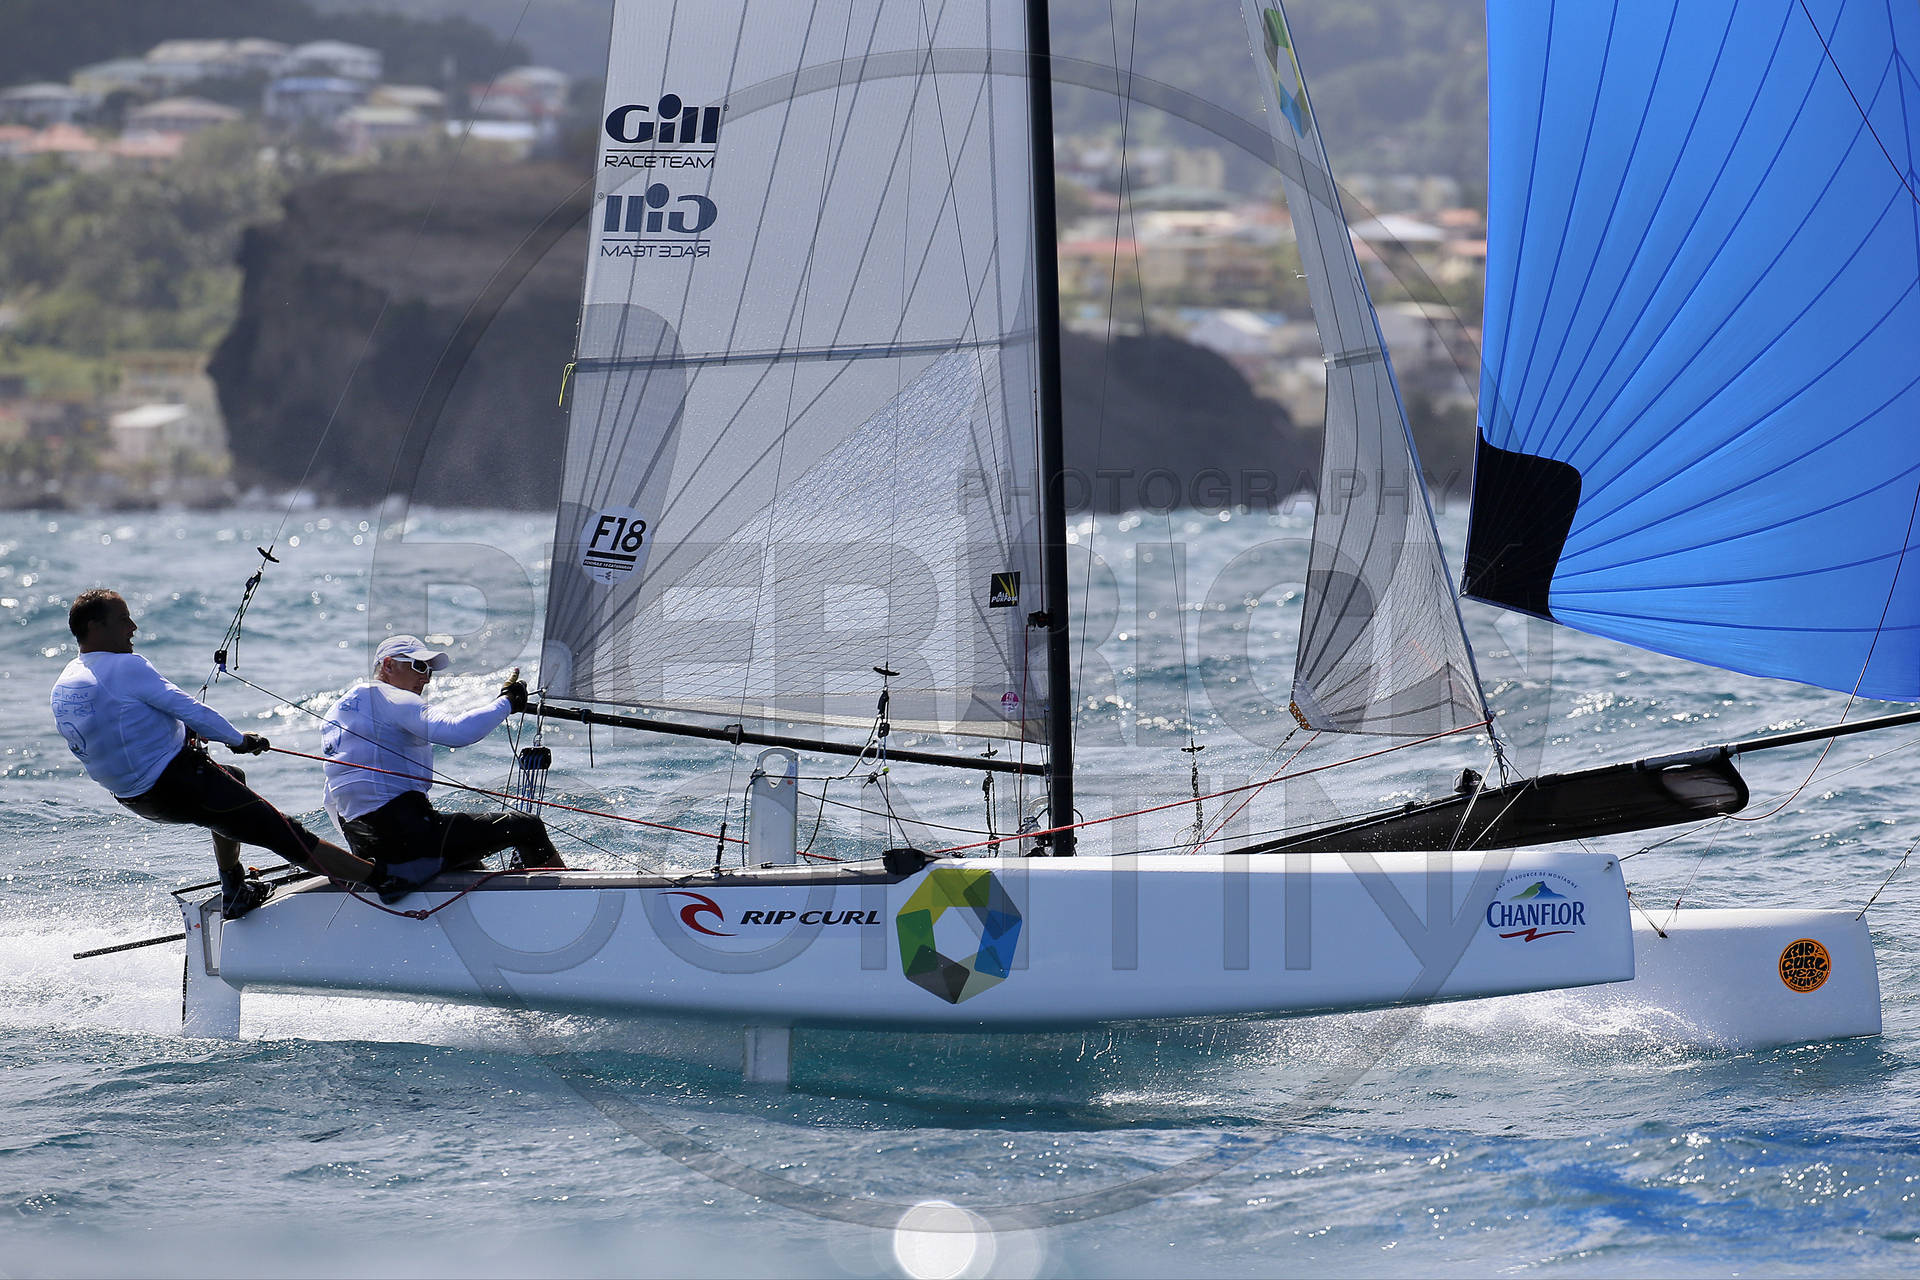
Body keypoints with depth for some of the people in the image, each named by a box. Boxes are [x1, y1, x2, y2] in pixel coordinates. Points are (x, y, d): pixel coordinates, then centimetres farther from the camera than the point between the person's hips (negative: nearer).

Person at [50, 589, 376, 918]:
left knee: (232, 779, 36)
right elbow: (188, 708, -17)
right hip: (181, 785, -9)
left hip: (134, 799, 9)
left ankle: (233, 891, 36)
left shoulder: (61, 688, 7)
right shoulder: (125, 667, -19)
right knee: (287, 835, -8)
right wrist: (239, 739, -1)